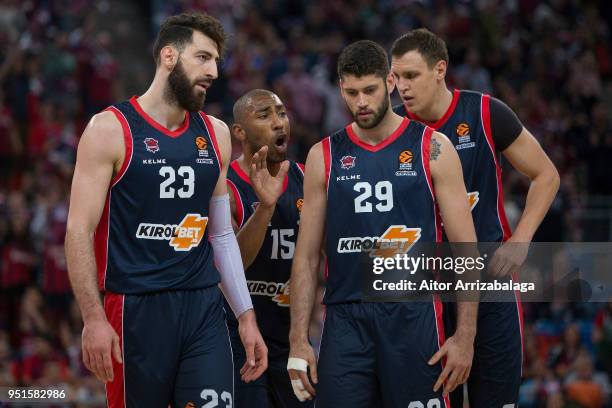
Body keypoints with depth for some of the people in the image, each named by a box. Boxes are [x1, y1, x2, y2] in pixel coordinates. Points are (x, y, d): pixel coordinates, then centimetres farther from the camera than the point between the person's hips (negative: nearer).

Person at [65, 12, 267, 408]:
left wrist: (246, 316, 13)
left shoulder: (215, 134, 12)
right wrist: (94, 319, -17)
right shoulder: (111, 130, -4)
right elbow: (79, 231, -8)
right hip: (137, 310, -4)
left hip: (204, 305, 4)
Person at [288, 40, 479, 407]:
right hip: (345, 320, 2)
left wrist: (465, 335, -8)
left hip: (413, 317, -2)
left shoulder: (432, 149, 1)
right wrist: (299, 340, 0)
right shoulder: (324, 156, 8)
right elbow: (307, 257, 9)